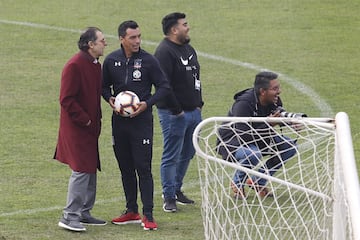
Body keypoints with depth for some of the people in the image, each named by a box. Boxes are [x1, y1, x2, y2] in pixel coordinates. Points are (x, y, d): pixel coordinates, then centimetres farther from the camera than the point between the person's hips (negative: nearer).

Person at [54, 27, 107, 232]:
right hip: (76, 128, -9)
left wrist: (97, 120, 9)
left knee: (91, 170, 13)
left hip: (90, 128, 9)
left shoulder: (96, 65, 11)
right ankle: (70, 216, -8)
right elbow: (67, 99, -20)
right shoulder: (74, 66, -18)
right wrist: (85, 120, -17)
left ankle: (84, 213, 22)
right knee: (81, 170, -11)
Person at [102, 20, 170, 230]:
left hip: (142, 120, -4)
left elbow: (164, 87, -1)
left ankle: (148, 215, -3)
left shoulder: (148, 60, -6)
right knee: (126, 167, 10)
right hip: (119, 121, 4)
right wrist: (109, 99, -6)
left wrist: (147, 104, -14)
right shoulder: (111, 61, 3)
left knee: (143, 168, -7)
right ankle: (132, 212, 21)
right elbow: (105, 86, 15)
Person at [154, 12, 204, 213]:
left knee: (187, 154, 16)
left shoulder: (189, 49, 14)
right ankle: (169, 198, 3)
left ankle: (176, 189, 30)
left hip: (193, 112, 9)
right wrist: (176, 110, -18)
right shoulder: (165, 52, -16)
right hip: (174, 114, -9)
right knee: (171, 156, -3)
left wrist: (199, 103, 14)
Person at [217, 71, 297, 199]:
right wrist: (267, 124, -40)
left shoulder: (274, 101, -9)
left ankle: (259, 181, 6)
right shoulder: (243, 104, -31)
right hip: (231, 142, -8)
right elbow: (244, 135, -34)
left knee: (290, 146, -7)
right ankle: (237, 183, -8)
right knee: (253, 154, -40)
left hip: (257, 140, 8)